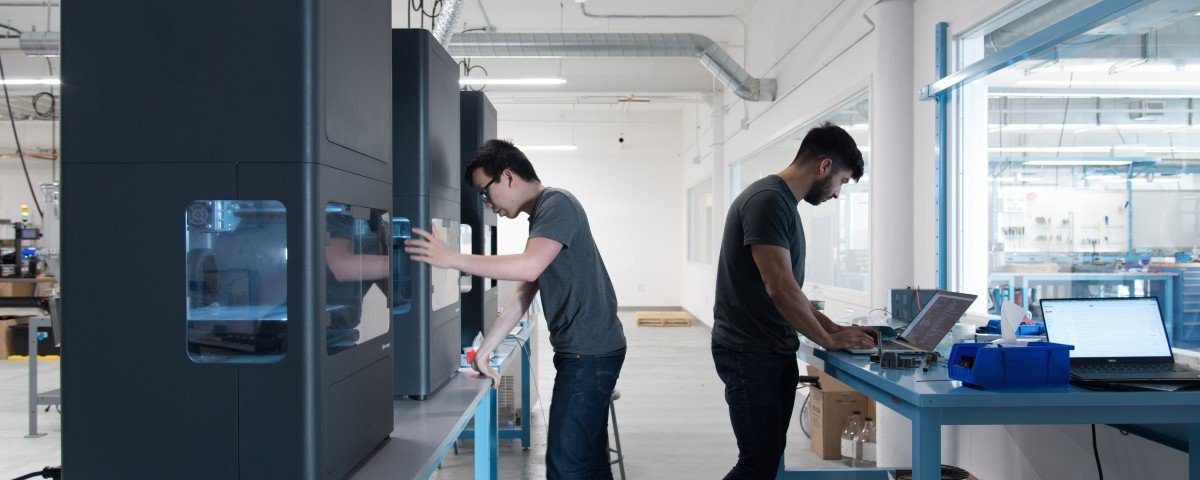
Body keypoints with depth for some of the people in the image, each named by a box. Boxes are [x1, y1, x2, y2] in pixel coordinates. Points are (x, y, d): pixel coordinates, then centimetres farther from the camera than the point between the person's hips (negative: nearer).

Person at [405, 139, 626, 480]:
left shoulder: (557, 203, -11)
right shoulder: (541, 216, 19)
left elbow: (529, 266, -28)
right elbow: (522, 297, 18)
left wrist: (451, 258, -24)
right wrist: (484, 351, 14)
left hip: (590, 353, -10)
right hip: (587, 351, 10)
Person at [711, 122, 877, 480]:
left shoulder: (784, 203, 17)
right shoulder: (767, 199, -16)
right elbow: (780, 288, -23)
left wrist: (836, 329, 12)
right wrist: (828, 339, -11)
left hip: (777, 354, 10)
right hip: (749, 353, -10)